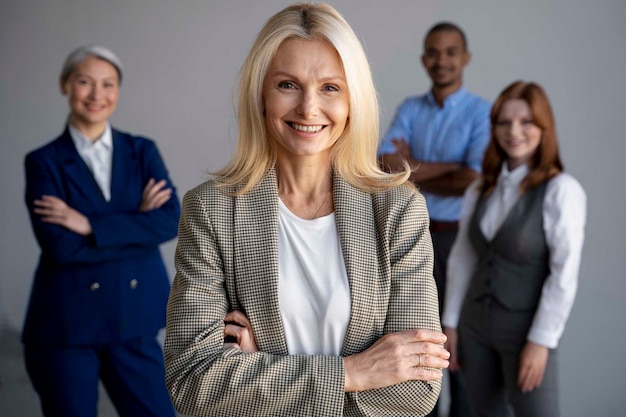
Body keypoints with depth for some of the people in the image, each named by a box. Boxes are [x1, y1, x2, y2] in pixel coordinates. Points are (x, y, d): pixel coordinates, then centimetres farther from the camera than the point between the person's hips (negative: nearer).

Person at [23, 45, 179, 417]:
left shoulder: (143, 151, 5)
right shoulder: (44, 162, -3)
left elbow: (171, 220, -11)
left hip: (133, 319, 2)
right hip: (65, 323, -2)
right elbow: (59, 246, -16)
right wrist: (138, 225, -13)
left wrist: (89, 224, -16)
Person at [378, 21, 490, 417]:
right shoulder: (410, 109, 3)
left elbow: (475, 182, -21)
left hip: (460, 236, -4)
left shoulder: (482, 112, -10)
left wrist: (414, 170, -11)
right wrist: (451, 168, -19)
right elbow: (385, 166, -11)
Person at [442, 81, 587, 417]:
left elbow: (565, 273, -16)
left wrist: (541, 341, -16)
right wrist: (451, 323, 5)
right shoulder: (481, 189, 4)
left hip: (525, 330, -5)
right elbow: (462, 257, 5)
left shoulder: (561, 190, -14)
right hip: (476, 325, 5)